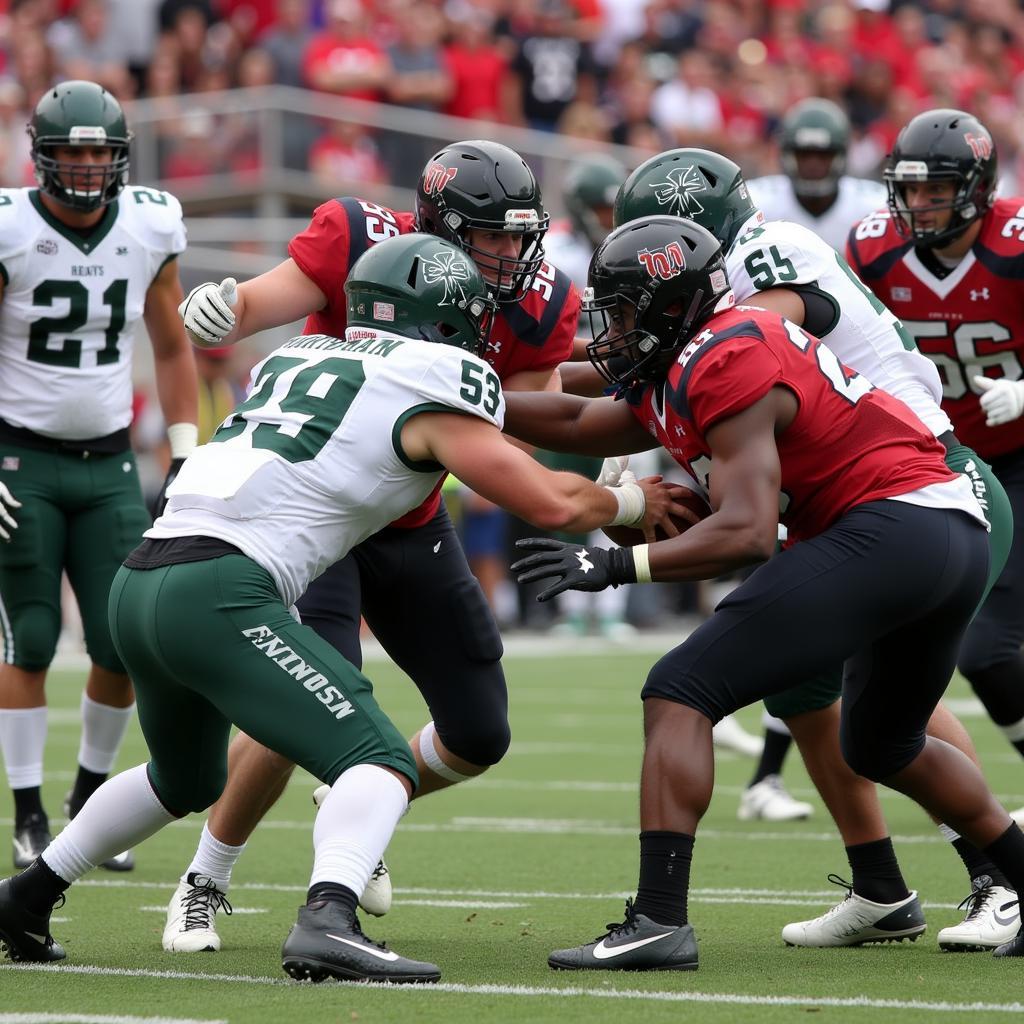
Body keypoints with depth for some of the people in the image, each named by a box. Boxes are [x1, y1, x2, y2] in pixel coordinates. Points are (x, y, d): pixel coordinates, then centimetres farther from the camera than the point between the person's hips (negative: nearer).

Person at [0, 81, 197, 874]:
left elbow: (171, 348, 13)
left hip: (108, 461, 4)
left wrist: (187, 455, 7)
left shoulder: (150, 228, 0)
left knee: (125, 645, -1)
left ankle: (92, 794, 19)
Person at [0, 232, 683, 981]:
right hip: (219, 591, -8)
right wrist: (634, 503, 19)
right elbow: (553, 504, 0)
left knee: (186, 779, 32)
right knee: (382, 764, -10)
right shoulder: (434, 391, 3)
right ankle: (328, 922, -34)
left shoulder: (296, 360, 24)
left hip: (138, 585, 8)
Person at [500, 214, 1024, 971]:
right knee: (884, 746, 33)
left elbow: (748, 533, -19)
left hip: (886, 531, -10)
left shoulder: (725, 367, -10)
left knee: (681, 694, -11)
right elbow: (578, 425, 30)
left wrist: (618, 565, -22)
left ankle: (659, 923, -20)